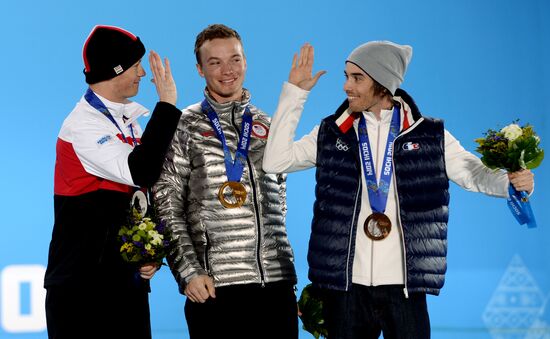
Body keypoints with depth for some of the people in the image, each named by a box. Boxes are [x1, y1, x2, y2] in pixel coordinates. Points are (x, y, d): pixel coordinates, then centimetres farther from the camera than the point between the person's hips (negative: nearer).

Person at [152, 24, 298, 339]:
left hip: (277, 280, 4)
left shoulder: (268, 126, 15)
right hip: (214, 286, -4)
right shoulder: (184, 128, 2)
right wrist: (188, 271, -10)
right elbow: (167, 208, -2)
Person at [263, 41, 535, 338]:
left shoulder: (428, 136, 5)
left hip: (404, 287, -1)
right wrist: (294, 92, 4)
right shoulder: (332, 133, 9)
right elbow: (275, 161, 5)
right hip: (344, 284, 1)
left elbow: (473, 172, 1)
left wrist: (512, 181, -20)